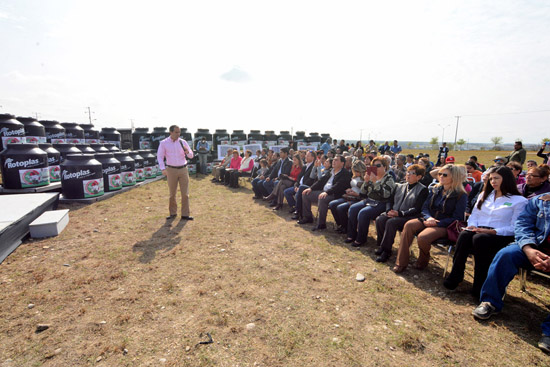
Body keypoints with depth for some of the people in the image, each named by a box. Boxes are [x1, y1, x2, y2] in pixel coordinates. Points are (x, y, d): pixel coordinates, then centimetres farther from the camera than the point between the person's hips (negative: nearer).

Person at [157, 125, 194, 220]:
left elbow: (191, 156, 8)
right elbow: (159, 156, 2)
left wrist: (187, 151, -15)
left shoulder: (183, 142, 4)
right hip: (171, 170, -1)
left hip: (183, 169, 2)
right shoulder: (164, 143, 0)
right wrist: (163, 169, -11)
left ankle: (185, 214, 7)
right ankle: (172, 213, 24)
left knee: (185, 193, -1)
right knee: (172, 194, 7)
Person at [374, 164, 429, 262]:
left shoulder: (423, 190, 1)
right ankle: (381, 245, -7)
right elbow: (391, 201, 17)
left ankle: (386, 250, -20)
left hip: (410, 217, -5)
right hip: (394, 213, 6)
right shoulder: (399, 186, 20)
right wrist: (389, 210, -5)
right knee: (380, 219, -24)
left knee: (391, 222, -33)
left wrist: (400, 213, -20)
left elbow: (417, 209, -9)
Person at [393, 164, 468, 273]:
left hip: (444, 226, -5)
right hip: (429, 220, 5)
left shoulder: (461, 195, -4)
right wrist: (428, 218, -12)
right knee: (409, 225, -26)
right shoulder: (435, 190, 13)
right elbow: (425, 208, 10)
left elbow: (456, 218, -10)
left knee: (422, 237, -33)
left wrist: (436, 223, -18)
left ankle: (423, 261, 1)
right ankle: (401, 263, -24)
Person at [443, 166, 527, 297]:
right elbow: (474, 215, 19)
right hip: (479, 231, 4)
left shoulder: (519, 201, 6)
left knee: (479, 238, -38)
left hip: (500, 236, -4)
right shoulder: (484, 195, 23)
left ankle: (480, 285, -30)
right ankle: (455, 277, -33)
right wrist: (472, 226, -3)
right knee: (464, 235, -32)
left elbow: (514, 228, -3)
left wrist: (492, 231, -18)